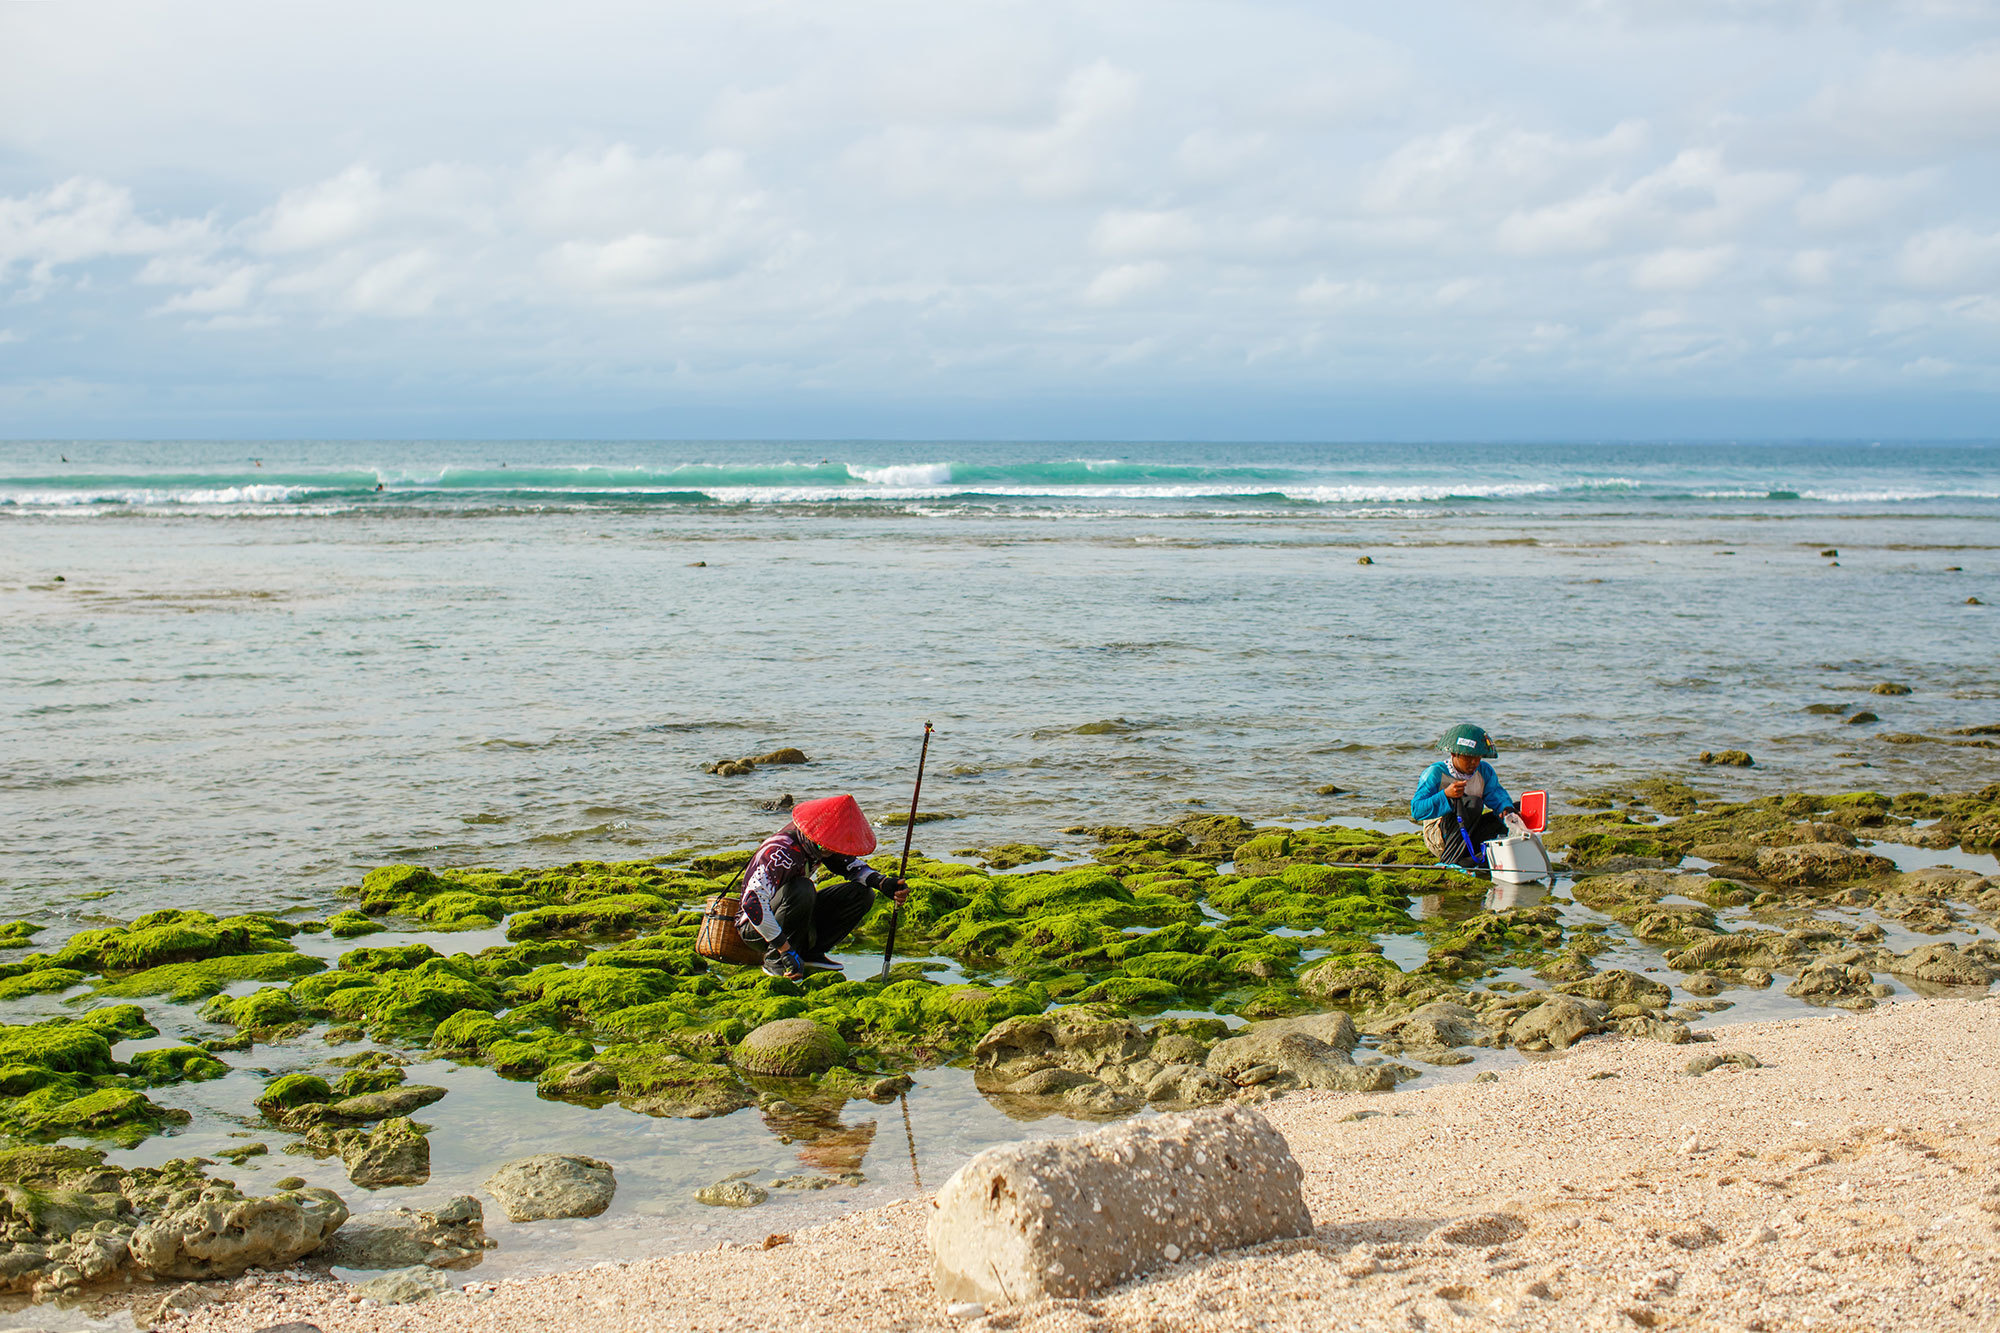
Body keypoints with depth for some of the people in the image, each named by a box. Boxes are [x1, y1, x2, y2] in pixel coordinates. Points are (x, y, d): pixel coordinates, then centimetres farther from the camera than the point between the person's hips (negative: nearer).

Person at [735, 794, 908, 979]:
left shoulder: (820, 844, -9)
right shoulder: (781, 852, -32)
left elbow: (852, 866, 4)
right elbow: (753, 903, -40)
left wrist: (883, 882, -18)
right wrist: (785, 949, -41)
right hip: (754, 927, -8)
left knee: (862, 895, -6)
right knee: (802, 889, -37)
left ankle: (809, 954, -4)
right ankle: (775, 959, -20)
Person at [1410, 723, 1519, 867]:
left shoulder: (1484, 771, 6)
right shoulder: (1435, 773, -12)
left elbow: (1498, 796, -1)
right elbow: (1417, 810, -19)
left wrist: (1507, 809, -26)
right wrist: (1446, 795, -33)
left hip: (1470, 837, 7)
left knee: (1517, 810, -6)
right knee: (1473, 803, -31)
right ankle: (1451, 859, -32)